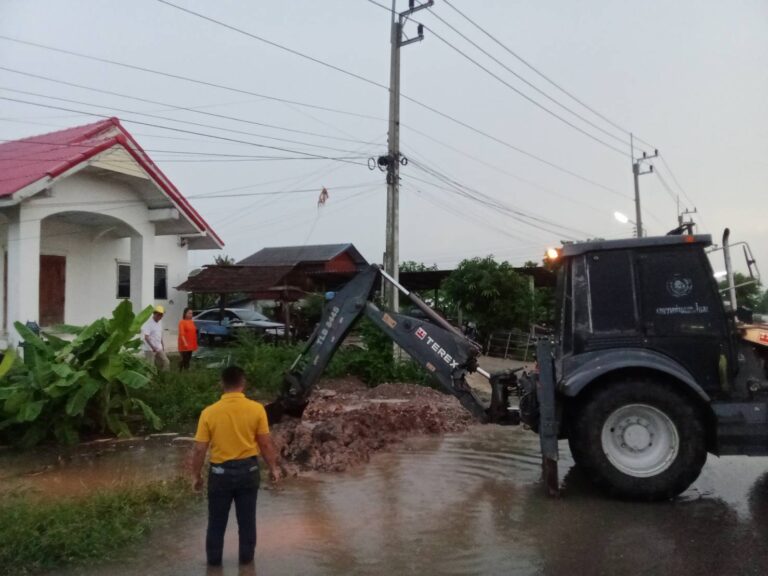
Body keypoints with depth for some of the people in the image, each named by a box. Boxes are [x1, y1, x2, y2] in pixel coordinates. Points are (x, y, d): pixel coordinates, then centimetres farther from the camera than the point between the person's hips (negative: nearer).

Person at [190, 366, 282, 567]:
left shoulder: (209, 412, -13)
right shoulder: (256, 409, -13)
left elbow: (199, 449, -8)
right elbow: (266, 443, -7)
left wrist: (196, 475, 6)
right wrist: (274, 467, 7)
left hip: (220, 471, 0)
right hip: (248, 469, 1)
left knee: (217, 520, 17)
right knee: (247, 518, 17)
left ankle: (214, 559, 30)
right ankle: (246, 557, 29)